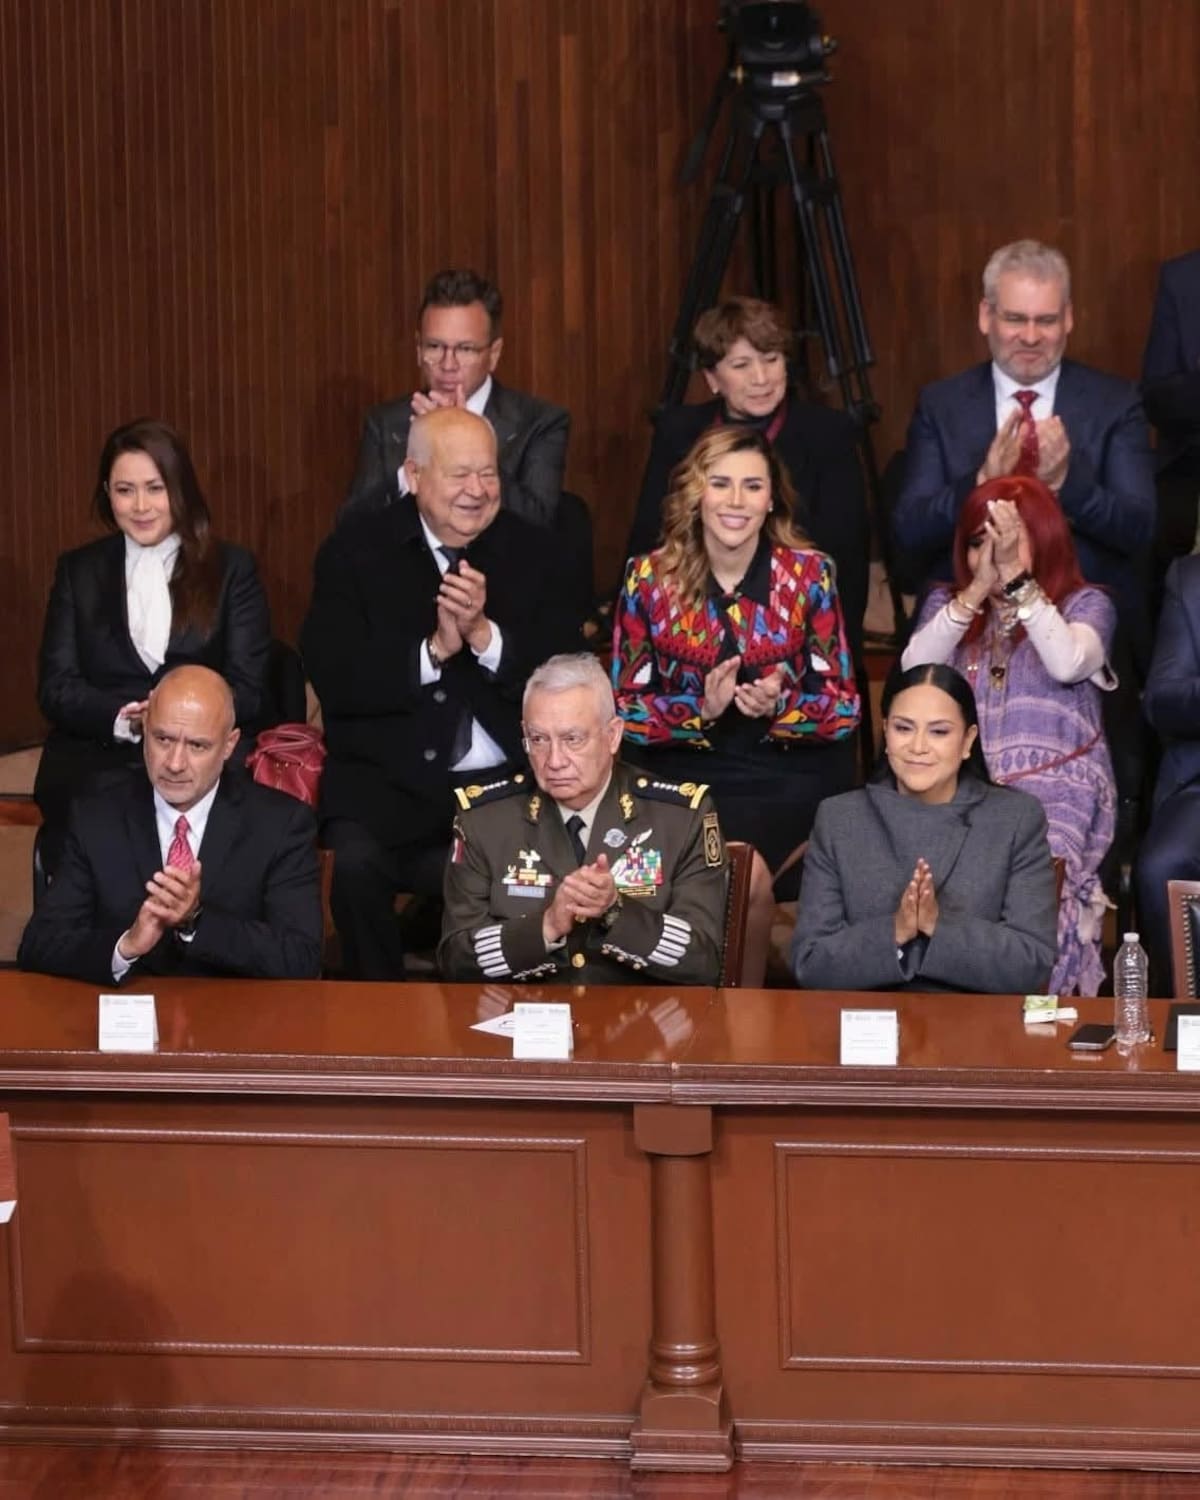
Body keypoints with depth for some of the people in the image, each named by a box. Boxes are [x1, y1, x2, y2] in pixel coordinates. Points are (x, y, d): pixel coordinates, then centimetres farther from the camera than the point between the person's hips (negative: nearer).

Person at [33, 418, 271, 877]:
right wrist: (122, 719, -14)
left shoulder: (233, 569, 11)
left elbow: (247, 693, 3)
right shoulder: (78, 570, 15)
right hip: (93, 757, 1)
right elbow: (55, 688, 6)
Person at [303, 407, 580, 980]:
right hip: (387, 782, -1)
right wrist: (433, 650, -16)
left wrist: (486, 636, -14)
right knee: (355, 863, -31)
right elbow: (335, 679, -5)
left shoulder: (530, 550, 10)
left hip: (506, 782, 1)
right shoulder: (355, 551, 6)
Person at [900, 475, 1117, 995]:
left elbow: (1068, 663, -12)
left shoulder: (1085, 605, 11)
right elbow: (913, 670, 0)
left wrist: (1016, 579, -15)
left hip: (1055, 790, -2)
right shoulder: (945, 602, 21)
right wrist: (977, 589, -7)